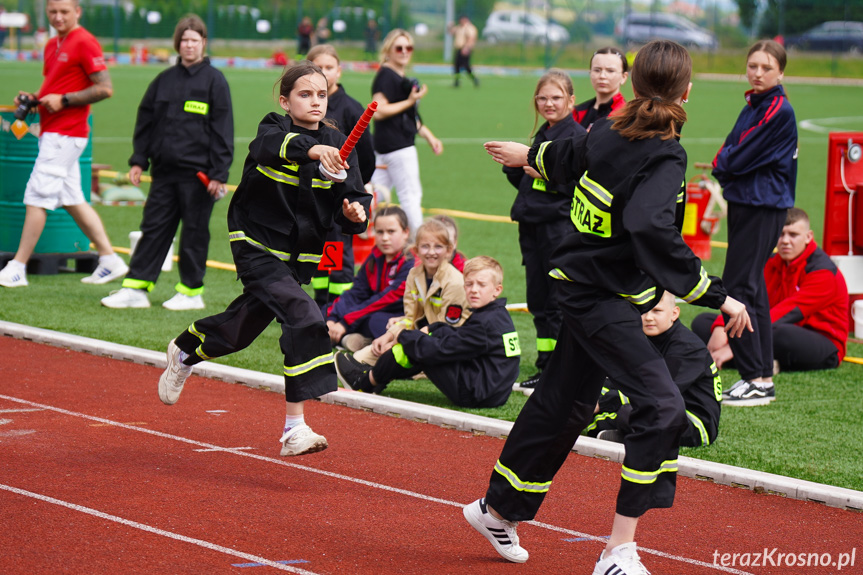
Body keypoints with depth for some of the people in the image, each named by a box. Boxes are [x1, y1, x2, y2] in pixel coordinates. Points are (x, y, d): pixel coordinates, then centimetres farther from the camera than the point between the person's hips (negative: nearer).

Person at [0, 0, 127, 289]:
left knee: (37, 197, -9)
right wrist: (33, 98, 7)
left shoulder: (84, 43, -11)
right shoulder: (52, 45, 17)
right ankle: (109, 260, 14)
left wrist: (63, 100, -18)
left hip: (65, 133, -10)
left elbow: (105, 88, -16)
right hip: (51, 132, 10)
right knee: (72, 199, 10)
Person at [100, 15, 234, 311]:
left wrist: (218, 174, -11)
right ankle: (136, 288, 7)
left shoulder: (214, 80, -3)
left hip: (197, 173, -5)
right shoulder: (165, 80, 11)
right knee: (153, 228, 5)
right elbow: (146, 121, 15)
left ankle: (191, 291, 13)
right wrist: (138, 160, 7)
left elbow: (222, 129, -5)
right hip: (164, 171, 5)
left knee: (194, 233, 3)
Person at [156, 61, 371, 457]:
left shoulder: (338, 145, -2)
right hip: (257, 246, -6)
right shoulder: (274, 129, -14)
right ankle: (294, 427, -24)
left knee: (243, 325, 19)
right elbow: (270, 146, -39)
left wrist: (355, 214, -30)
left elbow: (351, 200, -6)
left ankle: (184, 354, 51)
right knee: (304, 319, -24)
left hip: (299, 255, 6)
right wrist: (310, 149, -59)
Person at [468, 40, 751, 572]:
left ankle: (498, 509, 38)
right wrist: (716, 295, -33)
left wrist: (531, 155, 48)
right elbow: (655, 233, -35)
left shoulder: (613, 130, 3)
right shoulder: (665, 155, -21)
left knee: (567, 403, 22)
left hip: (584, 286, 9)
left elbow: (572, 155, 25)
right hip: (606, 300, -9)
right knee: (663, 407, -16)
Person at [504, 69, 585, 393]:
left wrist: (546, 174, -20)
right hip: (533, 227, 8)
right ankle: (546, 369, 19)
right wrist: (514, 166, 6)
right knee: (538, 301, 11)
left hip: (561, 229, -8)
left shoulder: (577, 136, -8)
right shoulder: (542, 135, 17)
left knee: (560, 302, -6)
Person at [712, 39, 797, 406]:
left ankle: (757, 379, -7)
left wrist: (723, 162, 1)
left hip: (763, 208, -9)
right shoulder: (753, 106, 14)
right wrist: (725, 164, -5)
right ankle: (762, 375, 17)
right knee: (753, 290, 11)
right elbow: (728, 153, 14)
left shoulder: (779, 111, -15)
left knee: (737, 288, -10)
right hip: (743, 203, 9)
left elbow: (739, 158, -17)